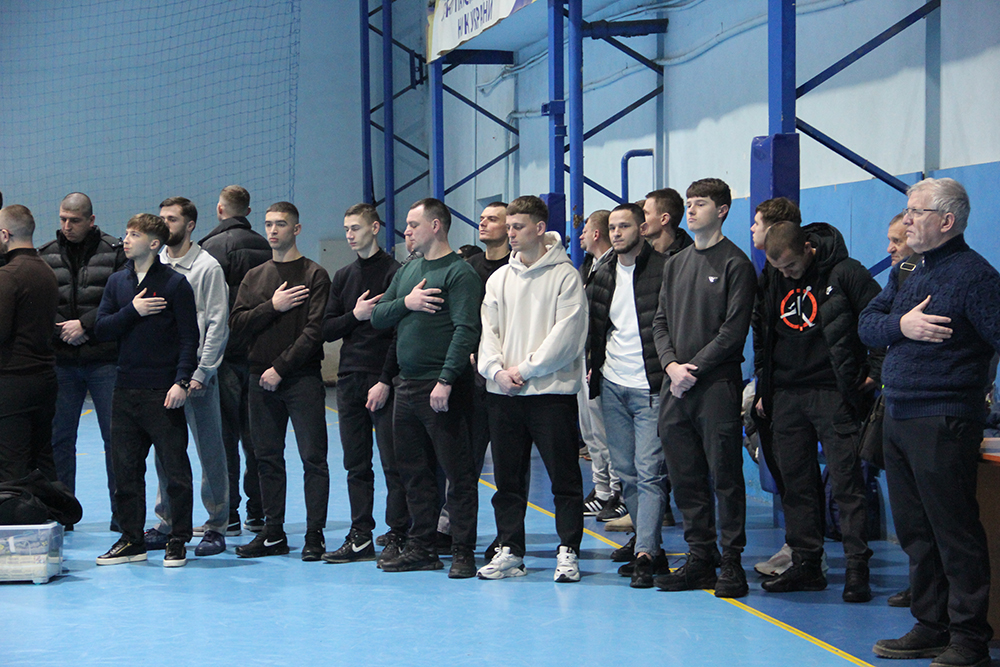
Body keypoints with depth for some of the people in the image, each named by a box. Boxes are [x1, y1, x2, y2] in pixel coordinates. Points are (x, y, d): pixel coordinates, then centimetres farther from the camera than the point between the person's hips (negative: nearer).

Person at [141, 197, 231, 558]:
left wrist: (200, 373, -12)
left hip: (196, 372, -5)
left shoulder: (207, 266, -4)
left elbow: (218, 325, -7)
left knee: (210, 450, 0)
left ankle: (216, 526, 6)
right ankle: (168, 524, 18)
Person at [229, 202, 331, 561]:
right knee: (267, 458, 7)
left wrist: (281, 367, -14)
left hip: (302, 379, -5)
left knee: (313, 457, -4)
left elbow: (315, 331, -9)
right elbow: (237, 325, 5)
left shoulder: (315, 275, 0)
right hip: (262, 381, 5)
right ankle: (273, 533, 14)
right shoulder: (254, 277, 15)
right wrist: (273, 306, -8)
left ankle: (314, 534, 0)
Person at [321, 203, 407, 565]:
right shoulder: (343, 277, 16)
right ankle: (360, 537, 12)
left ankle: (397, 537, 1)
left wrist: (385, 381, -14)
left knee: (393, 464, -4)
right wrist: (355, 315, -7)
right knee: (356, 464, 7)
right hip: (349, 380, 6)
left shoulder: (394, 273, -4)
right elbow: (327, 329, 12)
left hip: (384, 382, -6)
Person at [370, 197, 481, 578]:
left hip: (442, 390, -8)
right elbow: (377, 317, 13)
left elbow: (466, 331, -17)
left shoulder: (459, 272, -8)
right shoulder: (407, 272, 17)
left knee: (457, 472, -3)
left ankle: (463, 552, 1)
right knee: (414, 471, 12)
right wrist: (406, 302, -6)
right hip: (406, 386, 8)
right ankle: (421, 548, 20)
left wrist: (446, 380, -23)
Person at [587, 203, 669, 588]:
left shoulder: (663, 270, -7)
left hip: (651, 389, -7)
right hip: (612, 387, 7)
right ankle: (653, 548, 17)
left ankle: (645, 554, -12)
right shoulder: (604, 275, 13)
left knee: (649, 473, -10)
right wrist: (595, 368, 14)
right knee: (627, 473, 9)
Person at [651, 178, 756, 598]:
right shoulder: (675, 264, 18)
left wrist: (695, 368, -13)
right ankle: (700, 556, 15)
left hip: (717, 385, -6)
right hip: (675, 388, 6)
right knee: (685, 476, 7)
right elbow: (661, 322, 15)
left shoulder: (736, 264, -1)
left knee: (724, 473, -4)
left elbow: (734, 329, -9)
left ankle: (732, 560, 1)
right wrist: (671, 364, -3)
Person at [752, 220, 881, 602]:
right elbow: (761, 332, 20)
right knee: (796, 483, 7)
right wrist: (763, 387, 17)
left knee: (845, 481, -5)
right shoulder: (770, 279, 9)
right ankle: (806, 565, 14)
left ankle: (857, 569, -3)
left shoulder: (844, 273, -9)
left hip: (833, 394, -5)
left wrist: (875, 371, -7)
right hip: (786, 395, 5)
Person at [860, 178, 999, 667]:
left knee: (955, 534, -4)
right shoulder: (905, 271, 16)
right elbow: (866, 324, 11)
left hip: (943, 423, -8)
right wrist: (902, 324, -8)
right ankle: (931, 627, 23)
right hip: (897, 419, 8)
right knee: (915, 533, 14)